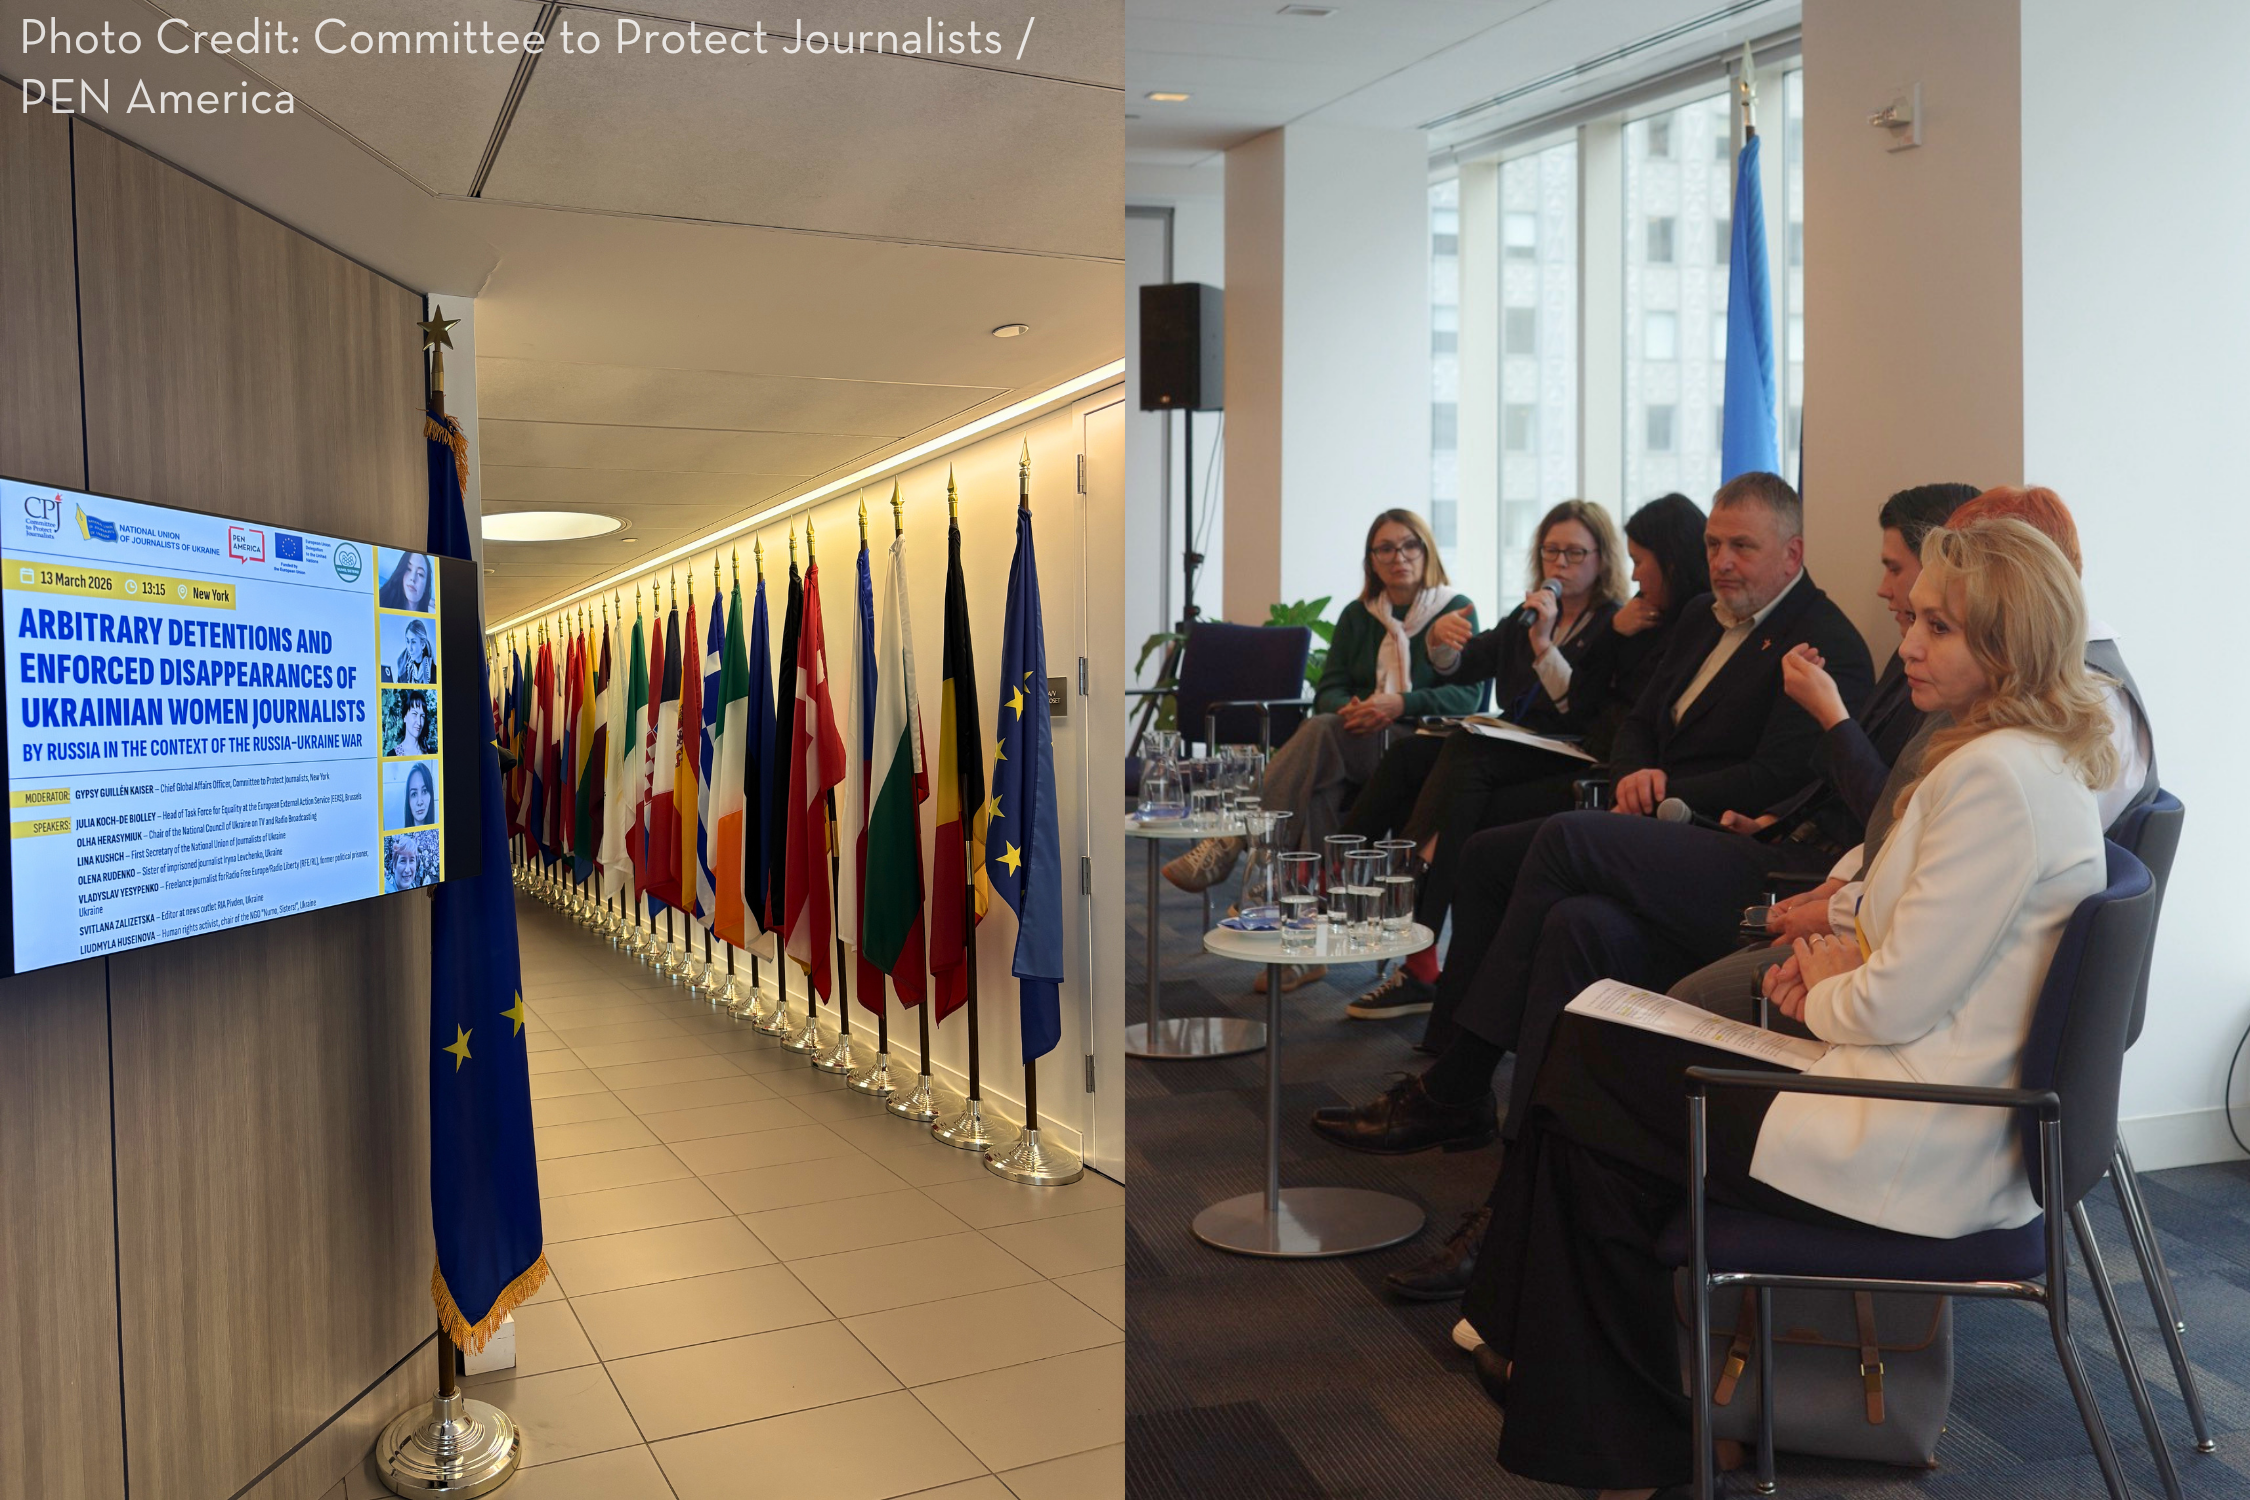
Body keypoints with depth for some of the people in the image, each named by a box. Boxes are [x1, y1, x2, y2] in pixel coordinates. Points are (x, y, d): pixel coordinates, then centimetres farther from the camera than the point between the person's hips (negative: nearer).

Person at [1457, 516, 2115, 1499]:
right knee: (1594, 1048, 5)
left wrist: (1823, 996, -2)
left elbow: (1896, 1003, -22)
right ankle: (1534, 1351, 14)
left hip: (1919, 1152, -10)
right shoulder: (2035, 758, 12)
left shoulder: (1998, 775, -22)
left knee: (1592, 1112, 0)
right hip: (1940, 1107, 10)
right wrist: (1834, 974, 1)